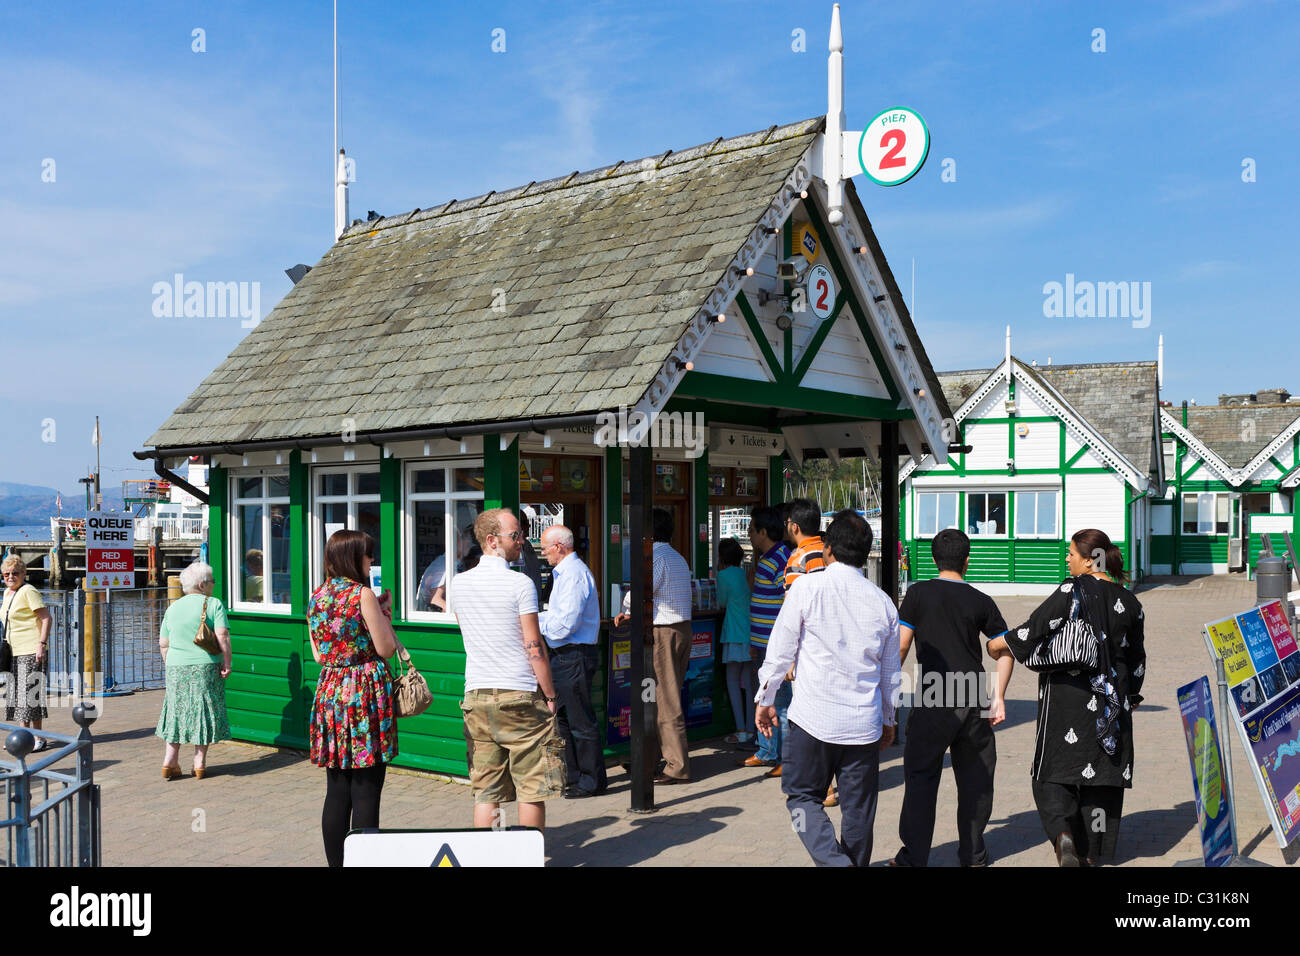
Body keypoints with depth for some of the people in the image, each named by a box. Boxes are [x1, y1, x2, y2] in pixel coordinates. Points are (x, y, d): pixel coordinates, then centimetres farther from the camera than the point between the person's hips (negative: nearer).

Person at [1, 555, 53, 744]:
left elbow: (47, 619, -15)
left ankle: (39, 738, -3)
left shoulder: (28, 591, -11)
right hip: (16, 653, 9)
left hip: (31, 652, -9)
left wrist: (41, 644, -22)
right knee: (17, 693, 11)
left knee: (30, 693, -8)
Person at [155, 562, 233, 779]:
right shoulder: (214, 604, -4)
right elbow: (223, 636, -14)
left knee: (177, 712, 12)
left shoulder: (173, 608, 11)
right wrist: (227, 663, -10)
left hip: (176, 669, 4)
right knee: (204, 713, 5)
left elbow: (163, 644, 12)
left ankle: (169, 762, 9)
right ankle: (199, 764, 9)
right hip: (206, 668, -4)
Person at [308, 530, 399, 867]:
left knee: (337, 791, 12)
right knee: (366, 791, -1)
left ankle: (336, 862, 17)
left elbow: (319, 655, 14)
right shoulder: (364, 594, -11)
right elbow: (386, 648, -9)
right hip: (366, 693, -6)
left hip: (330, 691, 6)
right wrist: (385, 612, 5)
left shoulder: (316, 597, 8)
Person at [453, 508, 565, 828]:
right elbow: (534, 648, -11)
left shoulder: (458, 583, 6)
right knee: (532, 790, 5)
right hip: (520, 695, -5)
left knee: (485, 792, 8)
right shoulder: (520, 584, -11)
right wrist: (550, 695, -3)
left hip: (476, 694, 5)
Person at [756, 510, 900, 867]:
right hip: (863, 722, 3)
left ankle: (833, 860, -9)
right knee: (858, 808, 14)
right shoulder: (882, 601, 4)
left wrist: (765, 700, 11)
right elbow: (891, 671, 13)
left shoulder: (806, 587, -8)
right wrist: (888, 719, 27)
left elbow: (780, 652, -3)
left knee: (802, 796, 10)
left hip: (813, 718, -3)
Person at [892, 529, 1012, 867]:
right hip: (974, 701, 3)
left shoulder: (919, 593, -1)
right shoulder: (981, 601, 6)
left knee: (921, 776, 6)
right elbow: (1006, 649, 6)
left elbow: (900, 646, -4)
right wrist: (999, 696, 8)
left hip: (933, 702, -2)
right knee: (975, 776, 14)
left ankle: (914, 856, 8)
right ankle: (973, 854, 22)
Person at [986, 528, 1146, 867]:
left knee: (1054, 768, 5)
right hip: (1111, 699, 5)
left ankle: (1063, 832, -17)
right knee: (1101, 770, 11)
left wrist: (1001, 642, 2)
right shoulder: (1128, 601, 5)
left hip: (1067, 693, -5)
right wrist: (1132, 695, 28)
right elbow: (1136, 657, 14)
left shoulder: (1071, 591, -12)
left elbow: (1037, 627, -14)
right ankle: (1093, 851, 16)